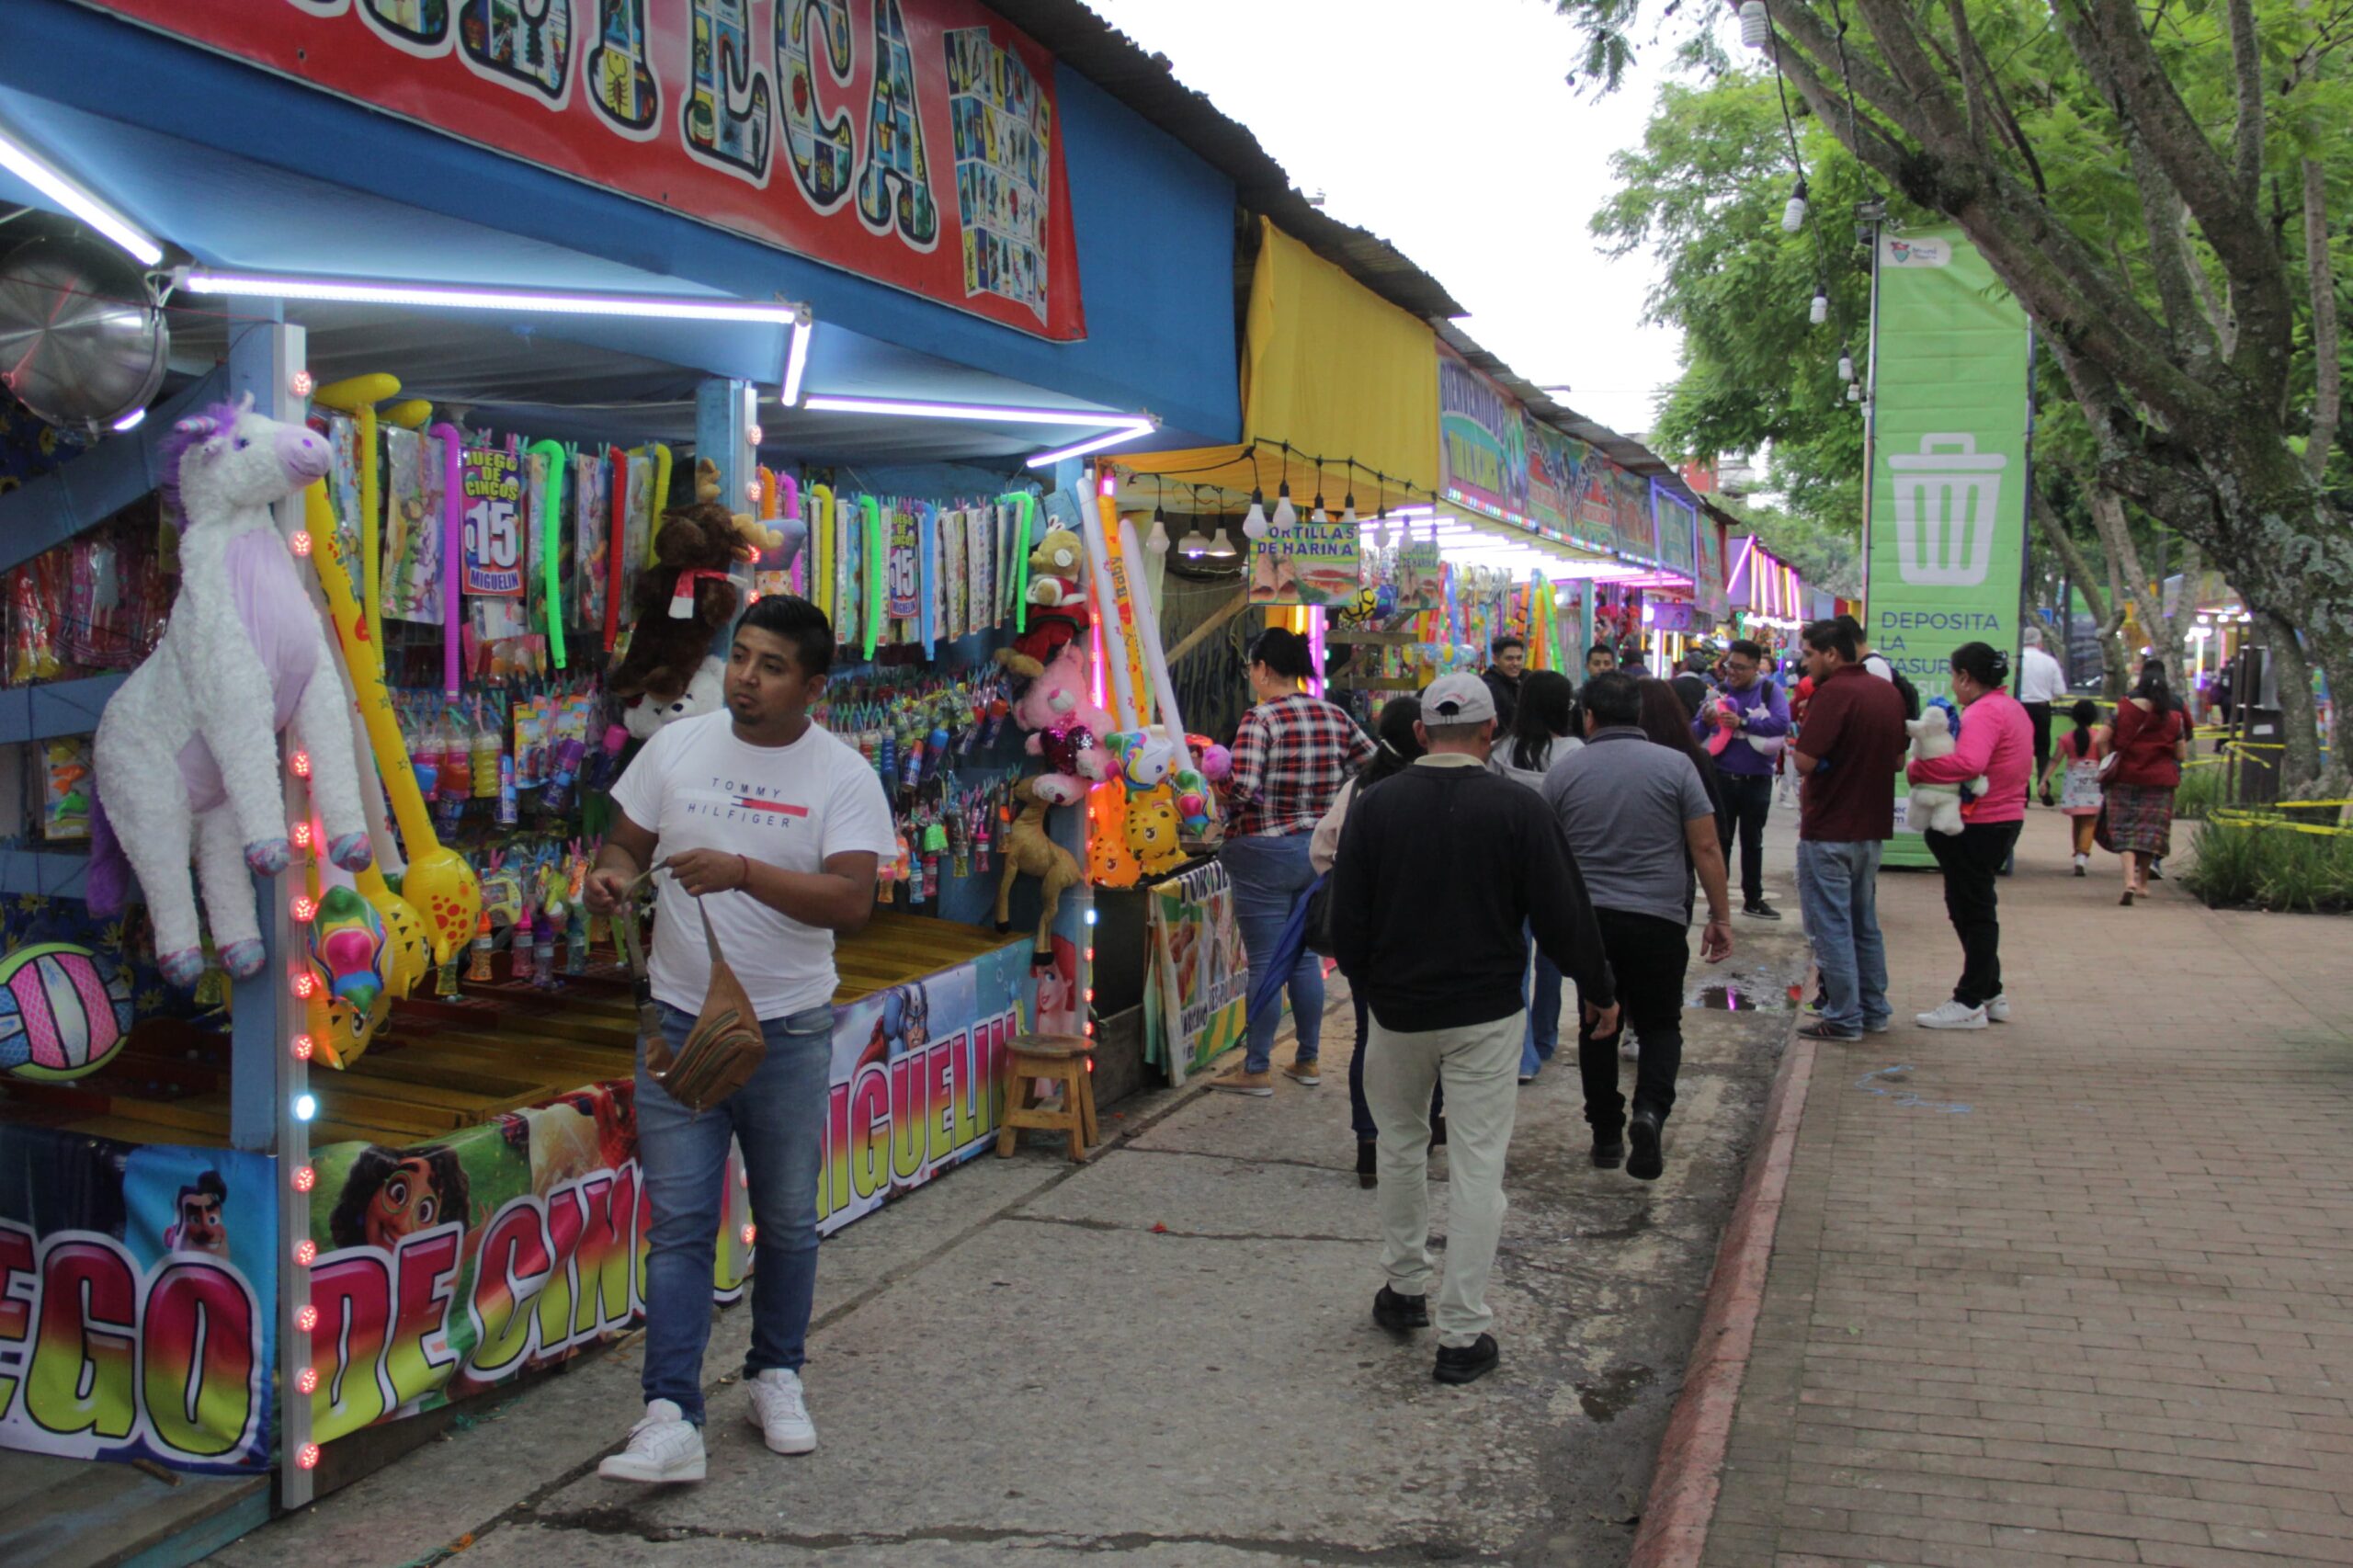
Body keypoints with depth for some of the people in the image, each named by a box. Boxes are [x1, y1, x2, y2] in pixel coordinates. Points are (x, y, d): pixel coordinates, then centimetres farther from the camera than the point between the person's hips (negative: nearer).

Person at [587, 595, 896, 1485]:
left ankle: (776, 1376, 32)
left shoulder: (842, 775, -7)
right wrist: (610, 877, -13)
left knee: (788, 1222, 13)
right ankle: (671, 1419, 1)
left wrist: (743, 871, -28)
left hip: (789, 1031, -1)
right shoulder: (676, 747, 3)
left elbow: (853, 903, -17)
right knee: (679, 1224, -2)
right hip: (680, 1020, 1)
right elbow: (626, 843, 11)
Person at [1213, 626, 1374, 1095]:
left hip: (1267, 852, -6)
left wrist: (1218, 791, -4)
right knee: (1305, 957, 16)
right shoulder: (1335, 717, 4)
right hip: (1321, 848, 6)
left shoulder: (1260, 719, -15)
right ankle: (1308, 1060, 24)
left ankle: (1256, 1069, 11)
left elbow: (1243, 789, -25)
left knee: (1264, 964, 2)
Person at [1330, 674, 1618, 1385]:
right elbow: (1562, 914, -7)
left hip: (1397, 1010, 2)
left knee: (1401, 1143, 22)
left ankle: (1404, 1289, 32)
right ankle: (1462, 1334, 4)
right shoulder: (1518, 809, -10)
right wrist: (1600, 991, 7)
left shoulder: (1373, 806, -4)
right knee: (1478, 1165, 2)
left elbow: (1346, 922, 0)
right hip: (1485, 1013, -2)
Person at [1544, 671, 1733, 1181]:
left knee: (1598, 1026, 14)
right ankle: (1650, 1110, -13)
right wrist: (1720, 916, 3)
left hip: (1587, 919, 1)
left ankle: (1607, 1135, 19)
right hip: (1659, 918, -1)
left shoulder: (1563, 772, 1)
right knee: (1660, 1024, 11)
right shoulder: (1675, 765, -4)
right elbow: (1706, 847, -6)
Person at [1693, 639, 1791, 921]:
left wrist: (1743, 722, -29)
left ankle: (1753, 900, 23)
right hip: (1721, 778, 0)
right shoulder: (1720, 690, 0)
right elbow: (1695, 733, -3)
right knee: (1720, 840, 6)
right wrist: (1705, 722, -24)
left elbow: (1782, 723, -21)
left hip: (1757, 779, 0)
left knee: (1752, 841, 13)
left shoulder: (1770, 690, -4)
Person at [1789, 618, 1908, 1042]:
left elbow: (1804, 762, -23)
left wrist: (1795, 744, -3)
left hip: (1829, 829, -8)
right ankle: (1874, 1010, 23)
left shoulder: (1832, 693, -18)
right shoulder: (1889, 692, 8)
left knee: (1830, 924, 0)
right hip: (1873, 825, 8)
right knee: (1865, 922, 18)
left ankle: (1843, 1017, 2)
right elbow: (1899, 760, 16)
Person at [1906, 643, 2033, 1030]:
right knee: (1978, 907, 18)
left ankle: (1970, 1003, 4)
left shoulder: (1983, 712, -19)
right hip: (2007, 817, 10)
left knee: (1971, 909, -3)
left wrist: (1917, 769, -23)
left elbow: (1968, 762, -34)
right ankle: (1990, 995, 25)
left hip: (1978, 824, -10)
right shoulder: (2013, 708, 14)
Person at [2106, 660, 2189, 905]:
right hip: (2160, 781, 1)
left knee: (2124, 830, 2)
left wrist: (2108, 766, 5)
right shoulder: (2173, 717, -2)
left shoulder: (2123, 709, -5)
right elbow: (2182, 754, -1)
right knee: (2151, 830, 12)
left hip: (2126, 778, -1)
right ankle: (2143, 882, 22)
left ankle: (2129, 878, -19)